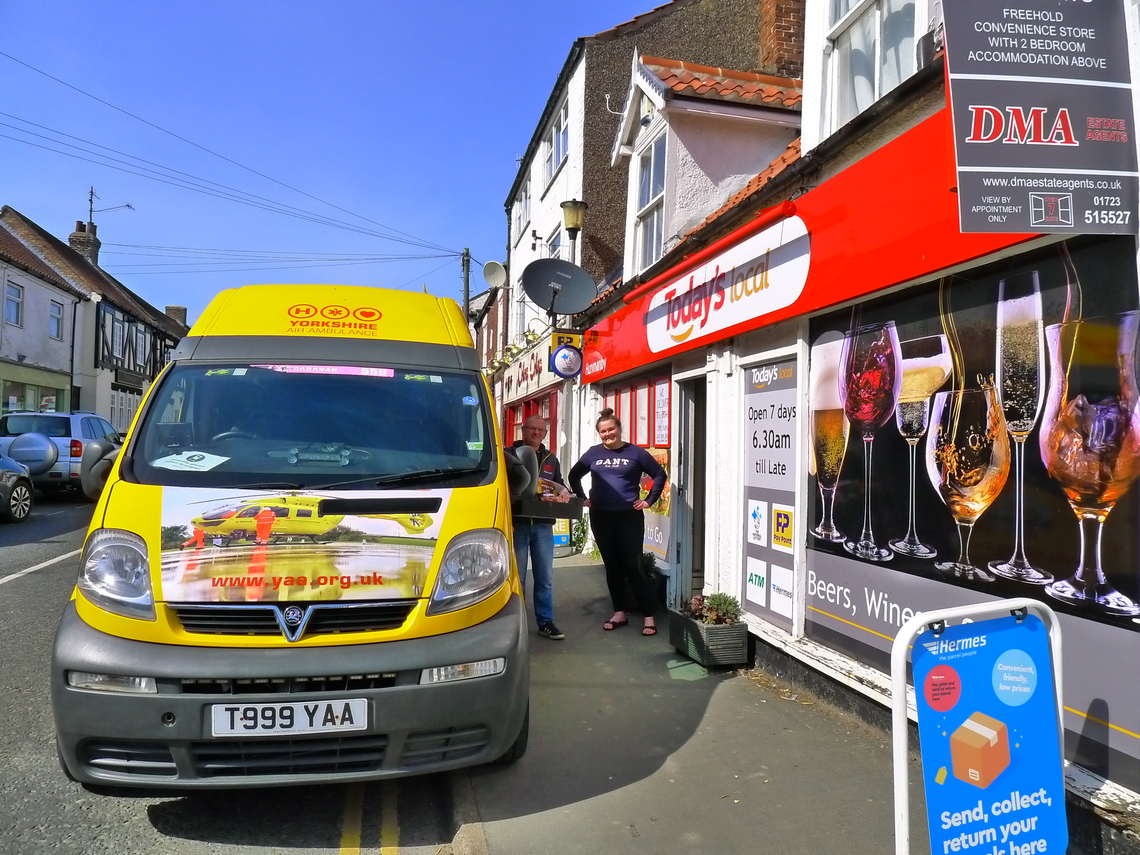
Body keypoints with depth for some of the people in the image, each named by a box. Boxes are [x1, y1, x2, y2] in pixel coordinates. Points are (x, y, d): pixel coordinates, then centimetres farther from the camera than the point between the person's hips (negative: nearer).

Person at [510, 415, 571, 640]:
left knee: (545, 577, 8)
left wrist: (564, 492, 1)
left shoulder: (551, 459, 16)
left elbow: (558, 485, 23)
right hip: (517, 524, -4)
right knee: (516, 577, 3)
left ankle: (545, 622, 17)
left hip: (543, 526, 5)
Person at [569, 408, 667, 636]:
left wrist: (649, 500, 0)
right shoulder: (593, 453, 6)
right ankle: (620, 613, 22)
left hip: (629, 517, -3)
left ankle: (649, 617, 3)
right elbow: (574, 475, 19)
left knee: (632, 566, -5)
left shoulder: (635, 452, -1)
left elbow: (660, 474, 5)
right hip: (600, 517, 3)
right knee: (612, 566, 10)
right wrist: (582, 498, 11)